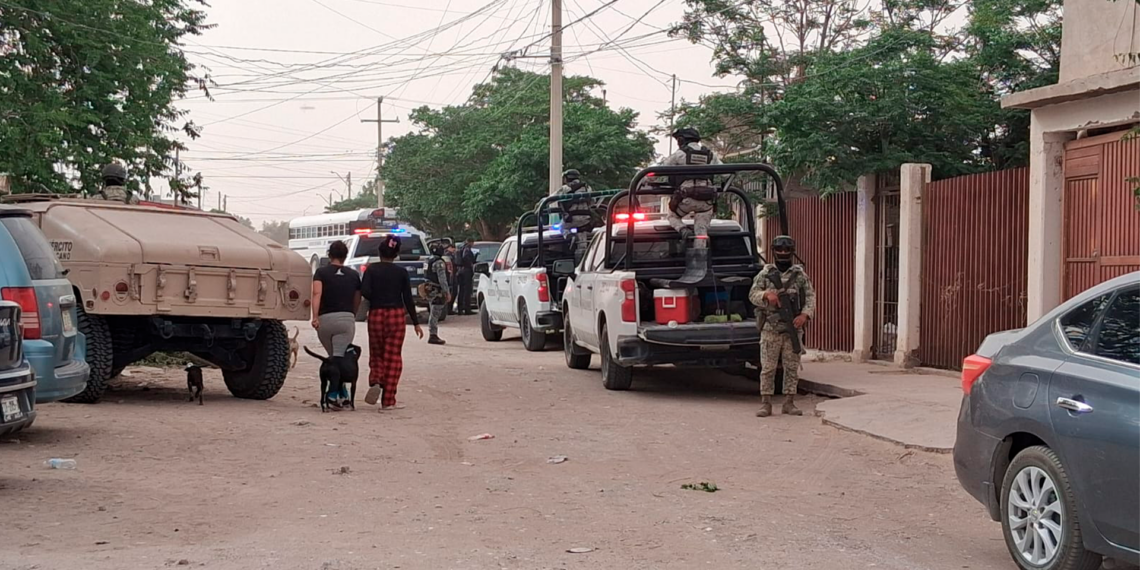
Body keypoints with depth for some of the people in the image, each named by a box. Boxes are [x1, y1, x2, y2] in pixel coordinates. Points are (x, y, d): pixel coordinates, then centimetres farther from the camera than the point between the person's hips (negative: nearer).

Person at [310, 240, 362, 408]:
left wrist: (315, 316, -21)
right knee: (339, 359, -8)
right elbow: (357, 301, 19)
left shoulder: (321, 273, 6)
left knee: (332, 359, 18)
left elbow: (317, 293, -12)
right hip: (346, 318, 0)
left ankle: (343, 394, 21)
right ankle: (334, 394, -25)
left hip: (325, 319, 1)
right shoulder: (353, 275, 13)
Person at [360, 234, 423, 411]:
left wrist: (376, 300, 8)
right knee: (393, 358, 3)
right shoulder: (401, 272, 0)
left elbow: (365, 291, -13)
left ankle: (375, 382, -15)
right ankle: (388, 401, 2)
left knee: (376, 355, 16)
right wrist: (416, 323, 6)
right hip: (396, 315, -1)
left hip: (376, 315, 1)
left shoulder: (372, 269, -1)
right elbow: (408, 299, 0)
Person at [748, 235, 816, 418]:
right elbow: (753, 294, 1)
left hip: (793, 329, 1)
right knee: (767, 367, -1)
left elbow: (810, 297, 1)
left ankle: (789, 403, 12)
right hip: (770, 329, -1)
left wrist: (805, 315, -15)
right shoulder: (765, 274, 5)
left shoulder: (800, 274, 6)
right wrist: (766, 295, -20)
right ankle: (765, 404, 4)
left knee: (792, 367, 4)